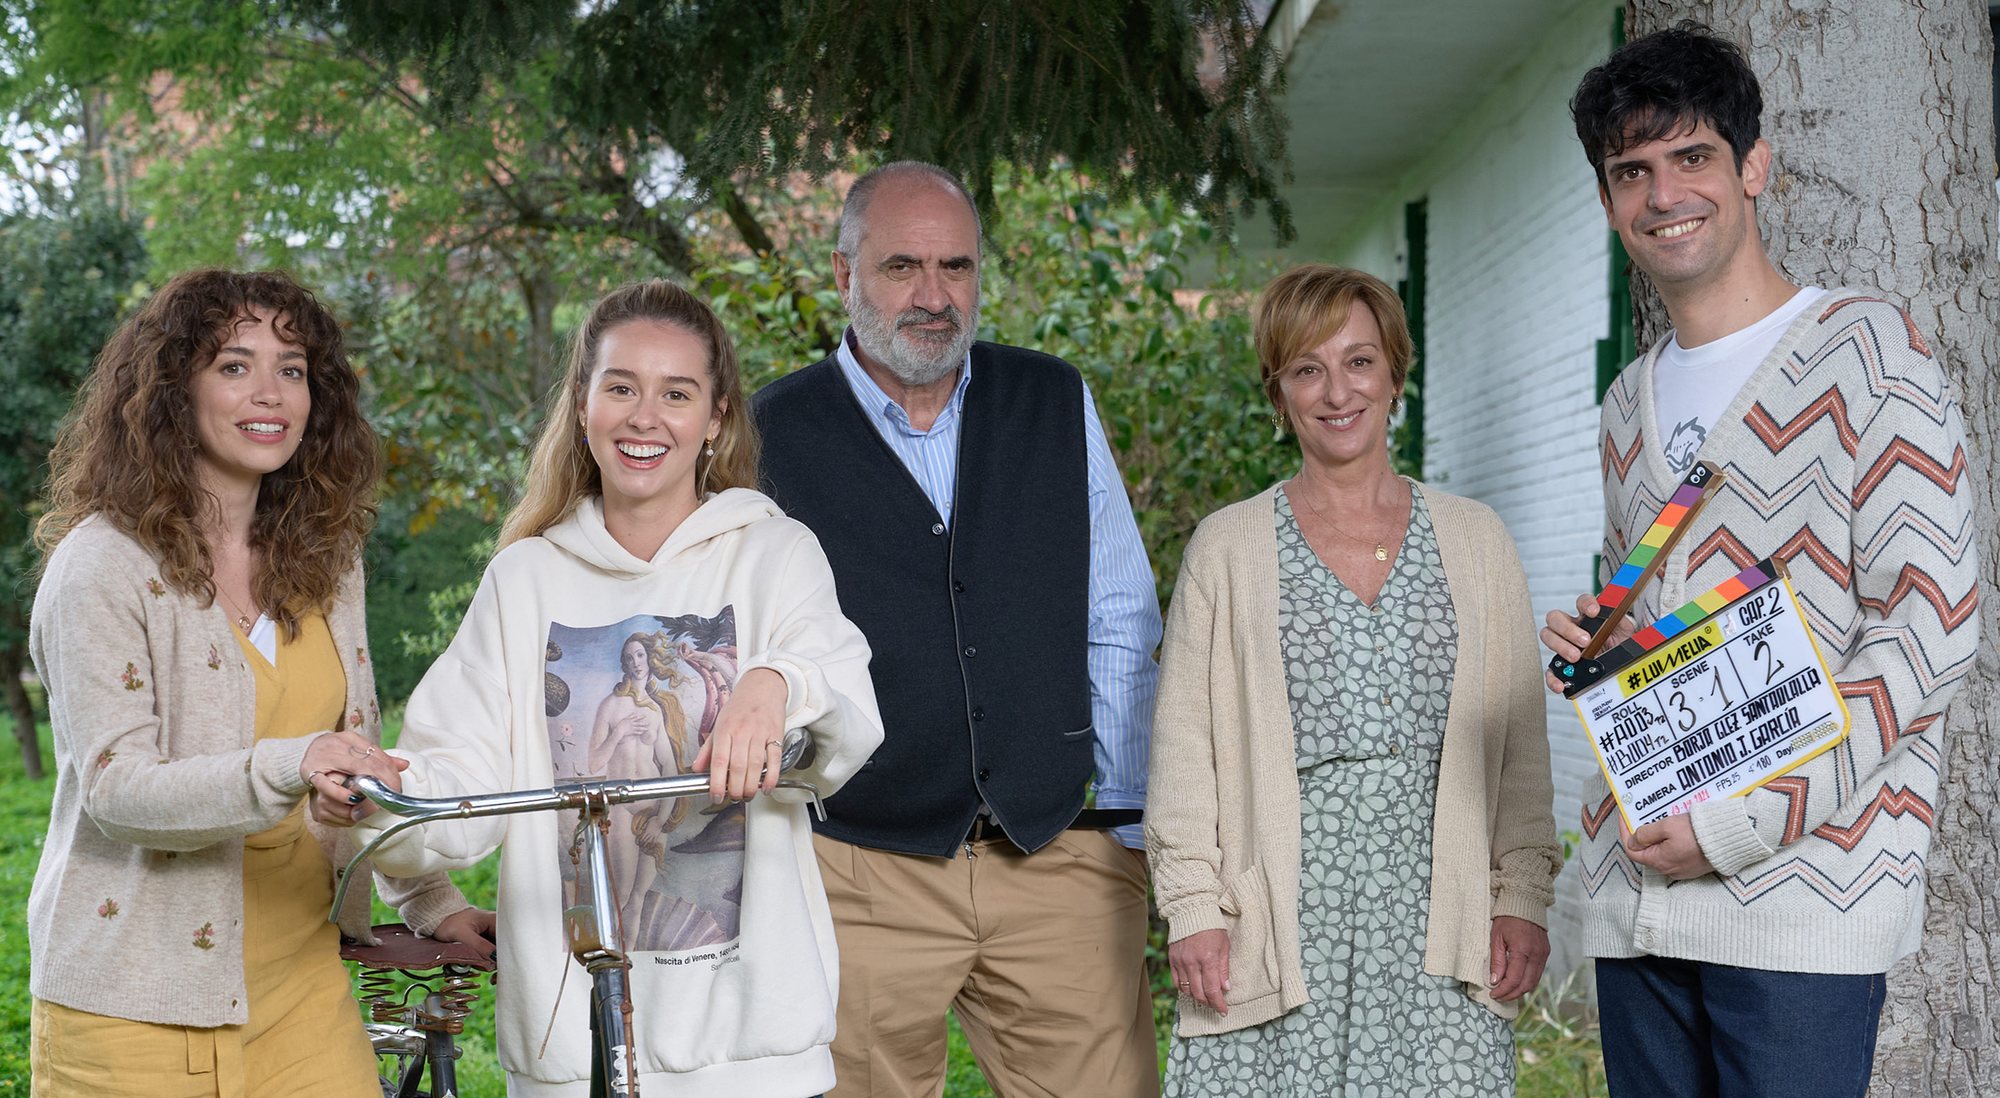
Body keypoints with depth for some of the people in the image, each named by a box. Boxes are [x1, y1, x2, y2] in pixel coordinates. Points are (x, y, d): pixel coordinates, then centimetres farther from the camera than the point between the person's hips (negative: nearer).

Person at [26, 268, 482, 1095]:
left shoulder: (324, 559, 10)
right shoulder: (104, 562, -10)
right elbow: (115, 785, -18)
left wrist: (431, 901, 11)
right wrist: (288, 768, -33)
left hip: (301, 978, 5)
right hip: (140, 999, -5)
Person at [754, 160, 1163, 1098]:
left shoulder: (1057, 405, 8)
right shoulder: (770, 436, -1)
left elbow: (1119, 629, 11)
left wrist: (1127, 825, 8)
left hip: (1058, 862, 2)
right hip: (863, 877, -2)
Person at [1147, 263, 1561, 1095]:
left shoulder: (1475, 541, 11)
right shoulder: (1227, 548, 7)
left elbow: (1520, 739, 11)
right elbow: (1184, 746, 4)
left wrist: (1523, 897, 3)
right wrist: (1192, 908, -4)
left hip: (1437, 921, 1)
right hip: (1280, 920, -1)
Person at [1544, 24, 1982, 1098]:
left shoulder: (1864, 348, -3)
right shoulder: (1629, 402, 19)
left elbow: (1931, 631, -10)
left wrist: (1744, 820, -15)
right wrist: (1593, 654, 4)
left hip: (1803, 881, -6)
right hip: (1635, 887, 6)